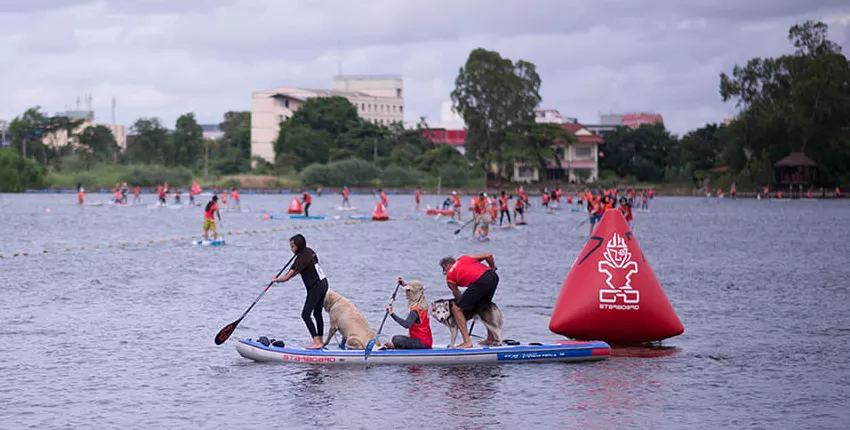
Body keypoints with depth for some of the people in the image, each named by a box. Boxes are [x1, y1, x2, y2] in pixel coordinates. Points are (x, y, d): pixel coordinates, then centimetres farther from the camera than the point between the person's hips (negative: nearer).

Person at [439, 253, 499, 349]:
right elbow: (489, 255, 24)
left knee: (456, 309, 3)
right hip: (493, 276, 7)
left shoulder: (449, 277, 16)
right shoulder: (464, 258, 29)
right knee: (484, 305, 32)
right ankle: (491, 337, 38)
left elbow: (458, 297, 19)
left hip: (480, 282, -7)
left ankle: (467, 342, -3)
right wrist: (493, 268, 40)